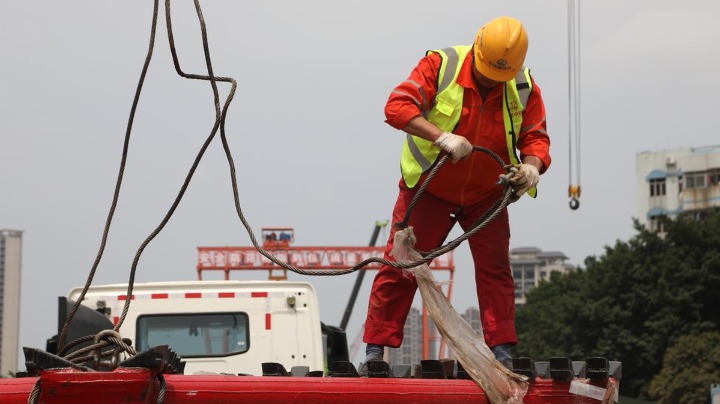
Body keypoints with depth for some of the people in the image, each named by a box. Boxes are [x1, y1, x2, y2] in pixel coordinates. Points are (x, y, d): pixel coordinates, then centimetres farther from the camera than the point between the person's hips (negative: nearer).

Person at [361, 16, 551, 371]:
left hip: (486, 195, 3)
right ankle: (374, 351, 2)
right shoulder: (440, 66, -18)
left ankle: (501, 352, 7)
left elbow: (535, 137, -5)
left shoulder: (524, 88, -8)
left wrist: (531, 167, -28)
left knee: (495, 269, 1)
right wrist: (442, 136, -39)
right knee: (400, 265, -4)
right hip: (428, 190, -3)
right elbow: (397, 106, -26)